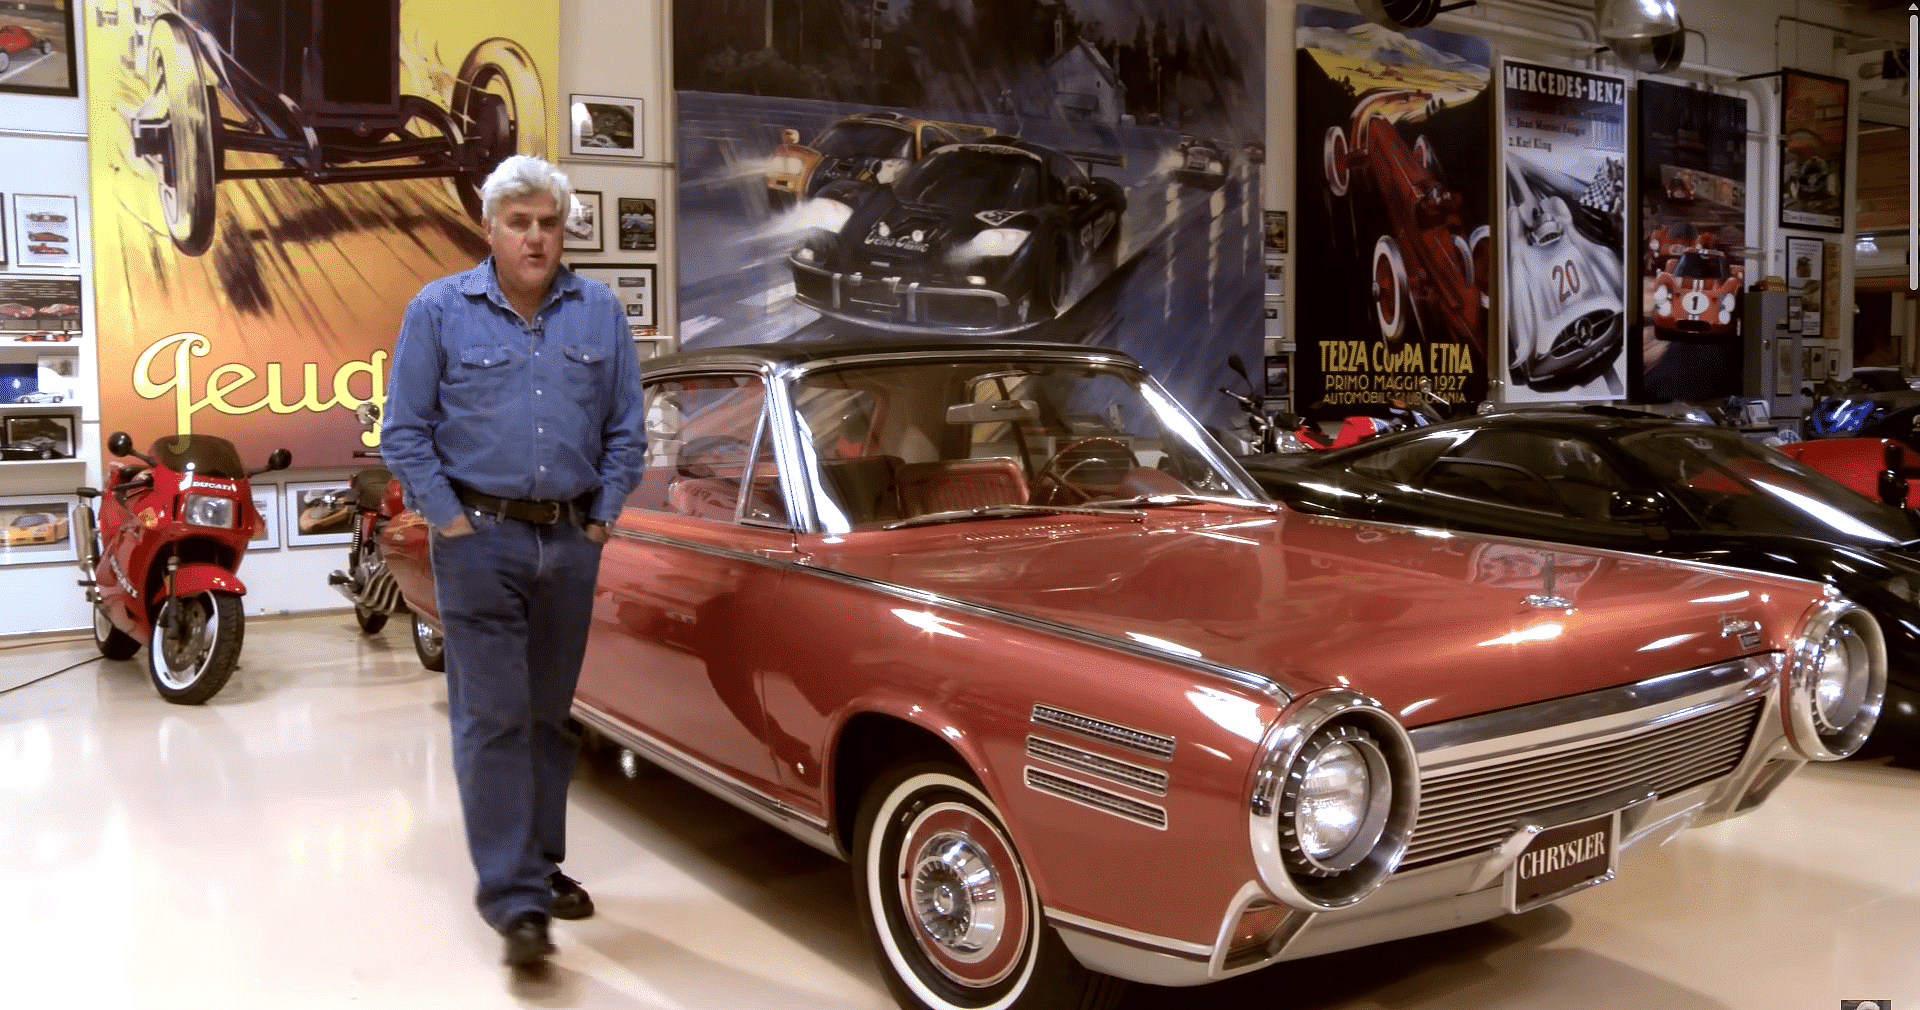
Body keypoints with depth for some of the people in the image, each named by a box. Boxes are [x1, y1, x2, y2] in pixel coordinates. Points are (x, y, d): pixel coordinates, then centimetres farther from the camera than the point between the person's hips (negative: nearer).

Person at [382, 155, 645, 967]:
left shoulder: (600, 313, 6)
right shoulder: (439, 311, -1)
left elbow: (625, 431, 9)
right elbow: (404, 433, -1)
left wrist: (602, 519, 3)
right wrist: (452, 523, -7)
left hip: (571, 542, 3)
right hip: (481, 541, -3)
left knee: (549, 714, 13)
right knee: (493, 718, -4)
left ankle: (540, 864, 27)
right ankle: (513, 899, 0)